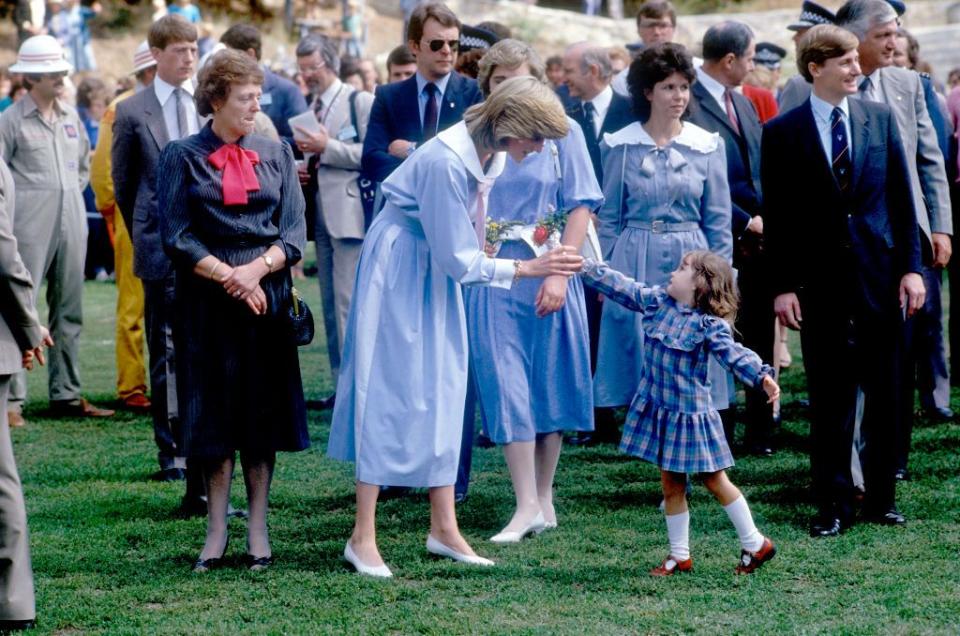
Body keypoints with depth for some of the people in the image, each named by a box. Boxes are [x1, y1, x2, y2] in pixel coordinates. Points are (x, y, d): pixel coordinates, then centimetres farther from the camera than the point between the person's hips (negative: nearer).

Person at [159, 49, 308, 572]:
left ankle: (258, 529, 8)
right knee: (215, 412, -1)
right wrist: (228, 276, -13)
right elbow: (177, 236, -4)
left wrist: (258, 268, -12)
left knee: (264, 411, 3)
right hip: (208, 299, -2)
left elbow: (294, 230, 5)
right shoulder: (183, 157, 1)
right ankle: (216, 531, 4)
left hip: (267, 296, 2)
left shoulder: (275, 155, 10)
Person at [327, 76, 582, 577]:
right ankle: (363, 538, -3)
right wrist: (529, 269, -21)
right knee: (390, 390, -7)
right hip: (399, 266, -8)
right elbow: (459, 260, -24)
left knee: (443, 391, 7)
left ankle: (444, 529, 11)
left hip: (436, 268, 9)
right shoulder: (446, 161, -30)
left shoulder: (489, 154, -4)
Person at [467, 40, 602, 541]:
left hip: (547, 272, -1)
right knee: (505, 383, -4)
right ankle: (527, 506, -2)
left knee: (549, 381, 6)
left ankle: (543, 498, 17)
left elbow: (580, 207, -4)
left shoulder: (561, 132, -1)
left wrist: (559, 274, -13)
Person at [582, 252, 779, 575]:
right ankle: (679, 555, 22)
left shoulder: (709, 325, -19)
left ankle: (755, 544, 18)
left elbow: (735, 354, -29)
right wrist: (584, 265, 5)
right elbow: (620, 286, 6)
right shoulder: (655, 301, 1)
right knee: (671, 485, 12)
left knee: (715, 481, 4)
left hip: (691, 413, -6)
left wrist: (763, 377, -46)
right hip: (658, 411, 6)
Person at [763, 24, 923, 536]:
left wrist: (910, 265, 0)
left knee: (884, 393, 7)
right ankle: (833, 504, 10)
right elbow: (777, 217, -1)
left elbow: (901, 197, 6)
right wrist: (782, 286, -6)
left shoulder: (880, 119, 4)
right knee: (829, 399, 3)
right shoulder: (782, 132, -2)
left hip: (880, 273, 2)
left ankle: (882, 498, 18)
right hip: (821, 279, -2)